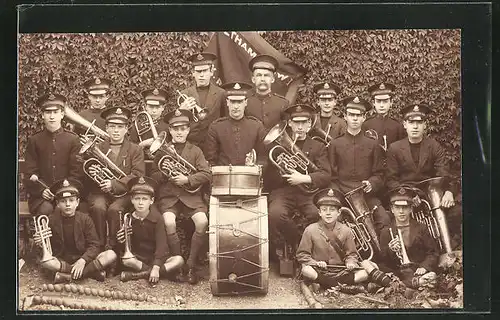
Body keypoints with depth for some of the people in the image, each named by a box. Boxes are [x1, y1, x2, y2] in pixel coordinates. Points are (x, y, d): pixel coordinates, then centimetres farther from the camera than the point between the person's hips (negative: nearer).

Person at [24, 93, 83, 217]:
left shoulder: (73, 139, 6)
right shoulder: (34, 140, 8)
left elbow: (77, 174, 2)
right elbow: (30, 174, 4)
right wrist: (41, 190, -13)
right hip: (41, 195, 0)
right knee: (46, 210, -29)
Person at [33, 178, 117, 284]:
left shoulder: (85, 219, -1)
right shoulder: (51, 220, 0)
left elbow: (94, 245, -7)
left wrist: (82, 260, -24)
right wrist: (40, 243, -22)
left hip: (83, 259, 0)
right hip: (61, 261, 0)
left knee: (111, 255, -23)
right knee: (45, 262, -34)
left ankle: (68, 276, -25)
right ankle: (92, 272, -27)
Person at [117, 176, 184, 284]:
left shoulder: (157, 218, -10)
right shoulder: (129, 219, -3)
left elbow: (161, 244, -17)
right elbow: (129, 246, 4)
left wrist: (156, 268, -28)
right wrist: (121, 241, -21)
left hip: (156, 257, -1)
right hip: (138, 258, 1)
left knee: (179, 260, -26)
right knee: (126, 260, -31)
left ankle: (138, 274, -25)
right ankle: (165, 272, -23)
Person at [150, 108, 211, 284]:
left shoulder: (195, 151, 11)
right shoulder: (162, 151, 12)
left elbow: (207, 175, 1)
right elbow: (153, 176, 8)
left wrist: (187, 179, -14)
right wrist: (165, 174, -13)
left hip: (191, 196, 0)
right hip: (168, 196, 0)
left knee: (202, 222, -28)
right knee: (169, 223, -31)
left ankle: (191, 265, -10)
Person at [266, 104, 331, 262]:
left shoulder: (318, 147, 18)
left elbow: (325, 176, 3)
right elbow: (268, 177, 14)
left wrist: (305, 178, -14)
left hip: (308, 191, 0)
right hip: (283, 191, 0)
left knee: (317, 215, -32)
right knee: (275, 214, -34)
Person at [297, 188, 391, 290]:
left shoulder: (345, 230, 7)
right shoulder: (311, 230, 0)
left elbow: (351, 254, 13)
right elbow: (302, 254, 1)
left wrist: (350, 262, -10)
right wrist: (315, 262, -16)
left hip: (341, 271, 2)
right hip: (321, 272, -2)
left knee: (370, 266, -17)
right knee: (306, 270, -39)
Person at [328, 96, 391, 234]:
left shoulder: (372, 144, 11)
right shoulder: (335, 144, 9)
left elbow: (379, 175, 12)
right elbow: (332, 177, 8)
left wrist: (371, 183, -10)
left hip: (367, 195, 1)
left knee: (384, 220, -24)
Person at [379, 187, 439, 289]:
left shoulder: (421, 228, 19)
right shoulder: (386, 232, 16)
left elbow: (433, 253, 11)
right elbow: (383, 261, 11)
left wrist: (425, 266, -9)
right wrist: (390, 250, -12)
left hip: (420, 270, 2)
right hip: (400, 273, -1)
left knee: (432, 276, -36)